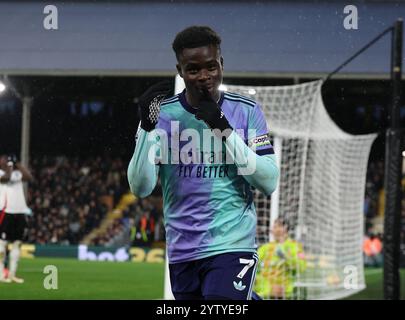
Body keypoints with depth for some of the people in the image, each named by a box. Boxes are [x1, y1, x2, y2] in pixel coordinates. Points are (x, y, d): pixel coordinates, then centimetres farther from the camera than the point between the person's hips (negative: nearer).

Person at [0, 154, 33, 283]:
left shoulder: (16, 174, 20)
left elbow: (29, 177, 10)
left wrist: (17, 165, 11)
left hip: (20, 212, 7)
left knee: (17, 243, 5)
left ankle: (12, 274, 8)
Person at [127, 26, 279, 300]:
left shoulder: (246, 111, 2)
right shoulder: (163, 113, 3)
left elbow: (269, 182, -5)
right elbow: (140, 188, -4)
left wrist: (225, 130, -13)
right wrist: (148, 127, -16)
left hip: (232, 247, -2)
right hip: (182, 252, 3)